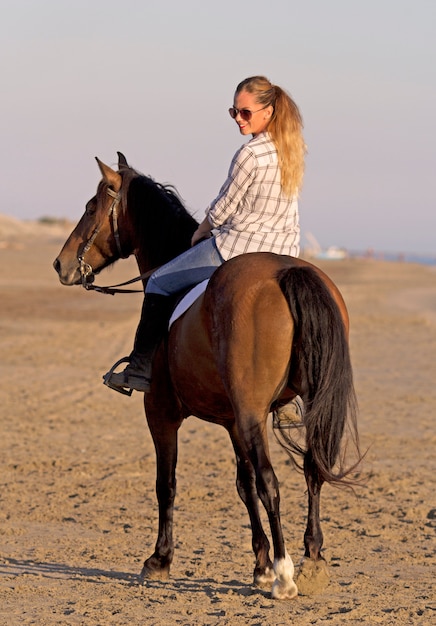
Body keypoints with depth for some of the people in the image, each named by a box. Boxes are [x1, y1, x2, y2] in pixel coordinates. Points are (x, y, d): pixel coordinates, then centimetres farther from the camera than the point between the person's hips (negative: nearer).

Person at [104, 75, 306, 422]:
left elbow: (222, 211, -11)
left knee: (160, 284, 8)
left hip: (239, 247, -7)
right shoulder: (291, 150, 5)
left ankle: (141, 369, 9)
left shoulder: (250, 155, -20)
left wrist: (201, 234, 9)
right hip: (284, 249, 7)